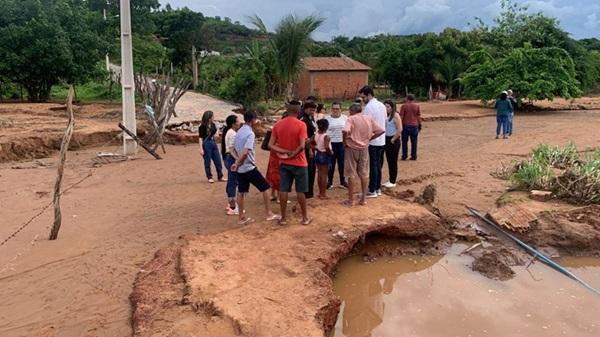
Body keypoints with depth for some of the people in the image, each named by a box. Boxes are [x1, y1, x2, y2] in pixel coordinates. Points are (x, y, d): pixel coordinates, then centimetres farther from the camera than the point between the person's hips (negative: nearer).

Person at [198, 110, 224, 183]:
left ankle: (220, 176, 17)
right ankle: (209, 177, 15)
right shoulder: (202, 126, -12)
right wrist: (201, 149, -17)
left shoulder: (213, 125, 5)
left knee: (218, 161, 8)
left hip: (213, 143, 6)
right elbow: (200, 138, -13)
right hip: (206, 144, -6)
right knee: (207, 162, 3)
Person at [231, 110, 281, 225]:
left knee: (241, 192, 12)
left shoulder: (239, 132, 9)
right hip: (249, 168, -8)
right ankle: (269, 214, 8)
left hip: (240, 169, 9)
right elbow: (245, 152, -27)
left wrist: (238, 162, 13)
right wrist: (237, 164, -16)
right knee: (265, 187, 3)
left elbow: (234, 150, 17)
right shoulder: (250, 133, -18)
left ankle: (242, 218, 17)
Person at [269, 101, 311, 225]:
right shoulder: (301, 125, -14)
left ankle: (283, 218, 15)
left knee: (283, 190, 8)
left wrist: (285, 152, -7)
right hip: (299, 163, -4)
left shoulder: (278, 125, 1)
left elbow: (271, 145, -2)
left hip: (284, 163, 4)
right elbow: (302, 146, -22)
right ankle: (305, 217, 17)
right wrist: (293, 154, -8)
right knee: (300, 191, 6)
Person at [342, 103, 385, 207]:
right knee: (364, 174, 13)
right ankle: (363, 198, 18)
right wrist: (369, 138, 7)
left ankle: (351, 200, 10)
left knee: (351, 175, 5)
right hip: (364, 149, 4)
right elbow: (381, 131, 3)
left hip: (352, 148, -4)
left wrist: (345, 142, -12)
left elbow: (346, 131, -28)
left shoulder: (351, 119, -11)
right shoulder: (369, 118, 4)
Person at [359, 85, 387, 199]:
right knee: (378, 164, 14)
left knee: (373, 165, -3)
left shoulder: (369, 107, -16)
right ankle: (378, 188, 21)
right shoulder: (382, 105, 11)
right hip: (381, 140, 8)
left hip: (372, 141, -8)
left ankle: (372, 191, 3)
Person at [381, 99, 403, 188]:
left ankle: (393, 182, 8)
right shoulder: (386, 115, 10)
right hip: (387, 140, 7)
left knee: (393, 161, 0)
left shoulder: (395, 115, -11)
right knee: (389, 161, 12)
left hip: (393, 141, -7)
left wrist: (393, 139, -13)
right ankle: (390, 180, 22)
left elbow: (400, 129, -18)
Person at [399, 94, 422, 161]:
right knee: (414, 142, 7)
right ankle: (414, 156, 8)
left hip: (406, 126, -1)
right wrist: (419, 125, 11)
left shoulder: (404, 106, -4)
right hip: (414, 126, 2)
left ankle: (404, 156, 7)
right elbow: (418, 117, 3)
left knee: (404, 142, 7)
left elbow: (401, 116, -5)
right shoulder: (417, 106, 2)